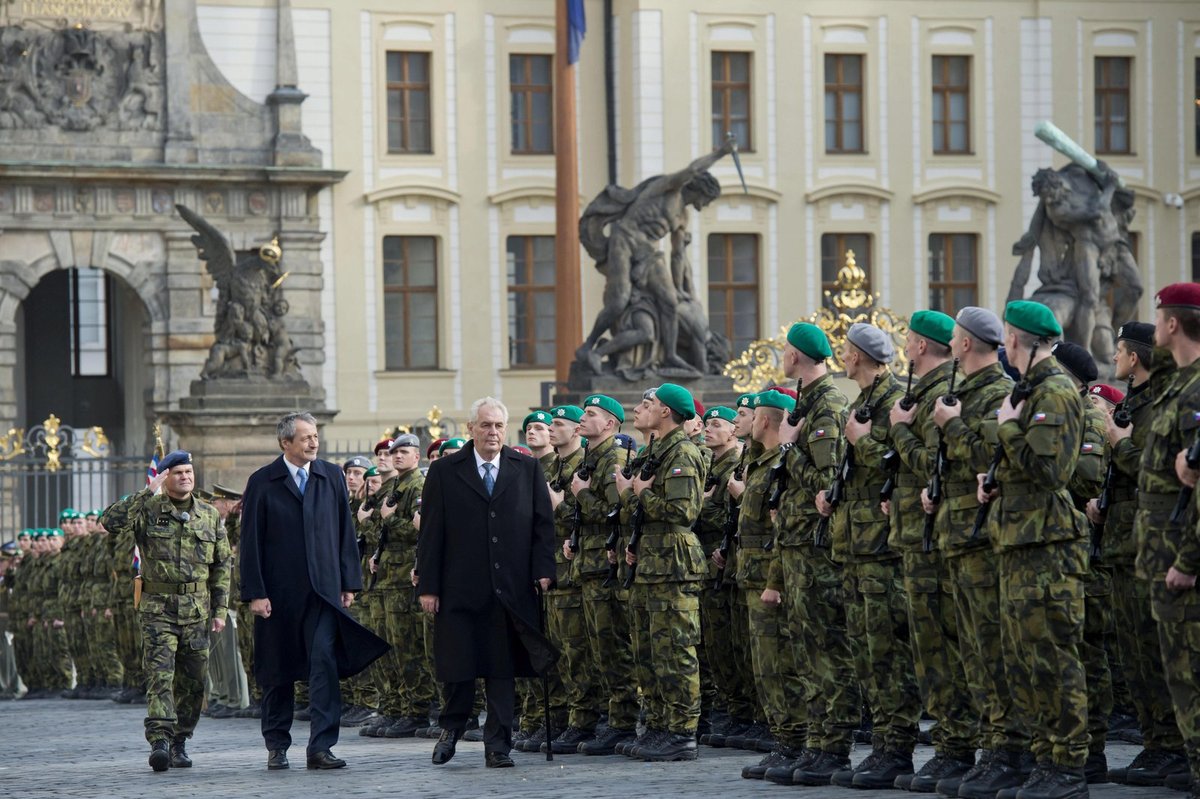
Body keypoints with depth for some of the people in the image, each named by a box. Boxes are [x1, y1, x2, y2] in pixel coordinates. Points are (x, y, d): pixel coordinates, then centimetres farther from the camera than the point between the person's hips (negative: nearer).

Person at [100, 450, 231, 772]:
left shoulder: (209, 515, 9)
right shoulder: (148, 509, 0)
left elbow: (222, 565, 13)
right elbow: (110, 521, -18)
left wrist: (220, 610, 6)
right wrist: (147, 492, -18)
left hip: (197, 611, 3)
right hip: (157, 608, -3)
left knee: (192, 680, 6)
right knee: (160, 675, -13)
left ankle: (179, 744, 17)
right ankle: (159, 742, -20)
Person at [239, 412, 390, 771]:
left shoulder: (332, 477, 9)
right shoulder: (262, 482, 0)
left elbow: (345, 532, 11)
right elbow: (251, 541, -2)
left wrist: (349, 583, 6)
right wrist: (255, 593, -8)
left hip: (323, 590, 1)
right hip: (278, 593, -1)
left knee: (325, 663, -12)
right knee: (278, 670, 7)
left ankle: (321, 747, -13)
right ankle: (276, 745, 21)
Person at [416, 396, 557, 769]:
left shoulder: (527, 469, 9)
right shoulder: (444, 471, 4)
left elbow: (543, 524, 8)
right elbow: (430, 532, 2)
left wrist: (543, 571, -4)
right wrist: (428, 585, -3)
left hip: (510, 589, 1)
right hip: (460, 588, -1)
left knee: (503, 669, 3)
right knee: (457, 667, 3)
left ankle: (498, 744, 8)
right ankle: (451, 728, 25)